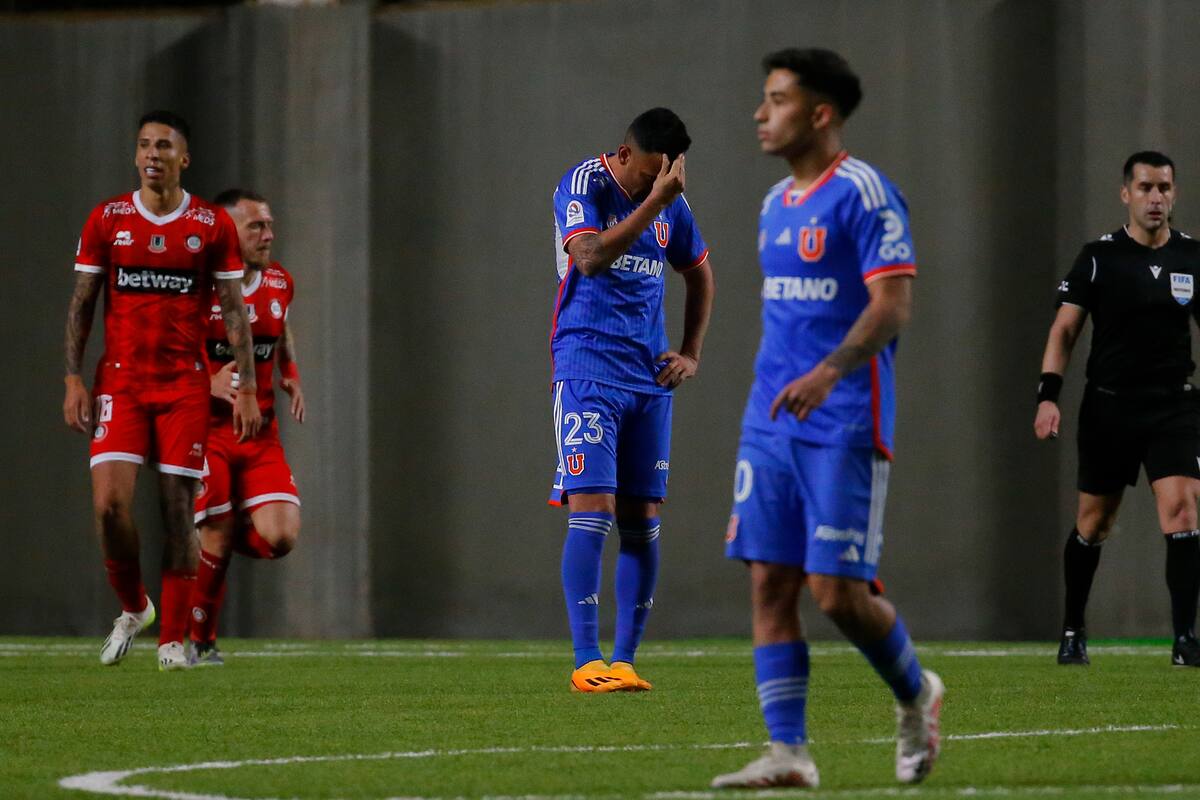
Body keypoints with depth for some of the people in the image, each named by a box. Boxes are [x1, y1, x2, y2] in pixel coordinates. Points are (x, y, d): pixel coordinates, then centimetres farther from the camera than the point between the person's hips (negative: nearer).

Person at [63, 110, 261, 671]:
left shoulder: (213, 226, 2)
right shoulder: (107, 220, 4)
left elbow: (234, 312, 5)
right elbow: (81, 304, 7)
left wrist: (247, 389, -1)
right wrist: (74, 381, -1)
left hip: (185, 386, 0)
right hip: (120, 383, 0)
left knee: (178, 508, -3)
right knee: (109, 503, -13)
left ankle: (172, 639, 3)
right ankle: (132, 608, 13)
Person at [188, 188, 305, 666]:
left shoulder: (279, 284, 7)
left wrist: (292, 376, 12)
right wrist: (208, 384, -22)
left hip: (261, 432, 5)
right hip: (207, 429, -5)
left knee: (280, 537, -12)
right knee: (215, 541, -6)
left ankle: (220, 535, 23)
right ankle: (199, 642, 16)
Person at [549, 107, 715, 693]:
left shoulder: (672, 203, 10)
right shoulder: (583, 185, -8)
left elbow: (699, 274, 26)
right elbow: (590, 257, -26)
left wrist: (691, 354, 16)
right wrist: (653, 202, -29)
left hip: (650, 379, 6)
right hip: (587, 372, -6)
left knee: (642, 521, 3)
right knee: (592, 510, -13)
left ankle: (623, 661, 9)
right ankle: (587, 663, -13)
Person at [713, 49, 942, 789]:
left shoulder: (864, 194, -9)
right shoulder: (776, 203, 16)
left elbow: (893, 304, -17)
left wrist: (829, 372, -31)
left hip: (844, 428, -8)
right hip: (771, 423, 8)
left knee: (838, 591, -8)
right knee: (769, 587, -1)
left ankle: (915, 694, 19)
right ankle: (788, 753, -1)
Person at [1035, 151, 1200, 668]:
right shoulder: (1099, 257, -3)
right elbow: (1064, 330, -2)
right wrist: (1048, 396, -13)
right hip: (1108, 407, -1)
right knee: (1093, 523, 8)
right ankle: (1073, 630, 27)